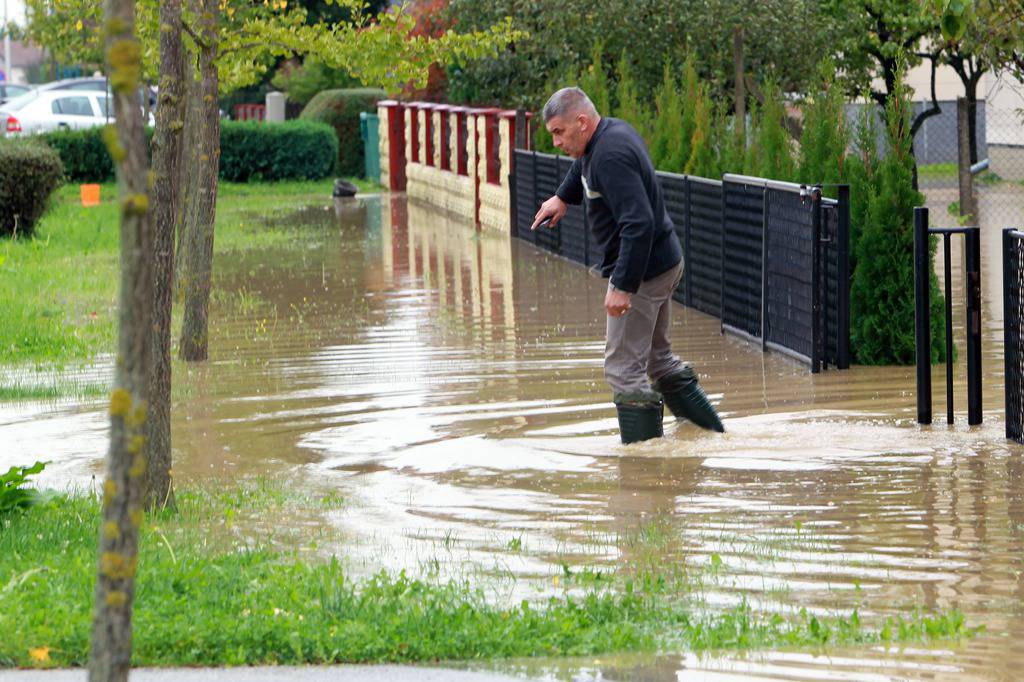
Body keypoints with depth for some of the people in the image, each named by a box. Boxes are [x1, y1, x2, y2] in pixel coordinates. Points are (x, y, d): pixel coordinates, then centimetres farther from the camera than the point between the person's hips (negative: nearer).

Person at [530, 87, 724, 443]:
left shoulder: (611, 156, -26)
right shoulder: (613, 131, 6)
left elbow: (638, 224, -33)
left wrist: (623, 286, -33)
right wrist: (563, 197, 42)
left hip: (640, 270, -11)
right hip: (665, 262, 11)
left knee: (624, 367, -7)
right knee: (656, 355, 23)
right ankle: (711, 429, 30)